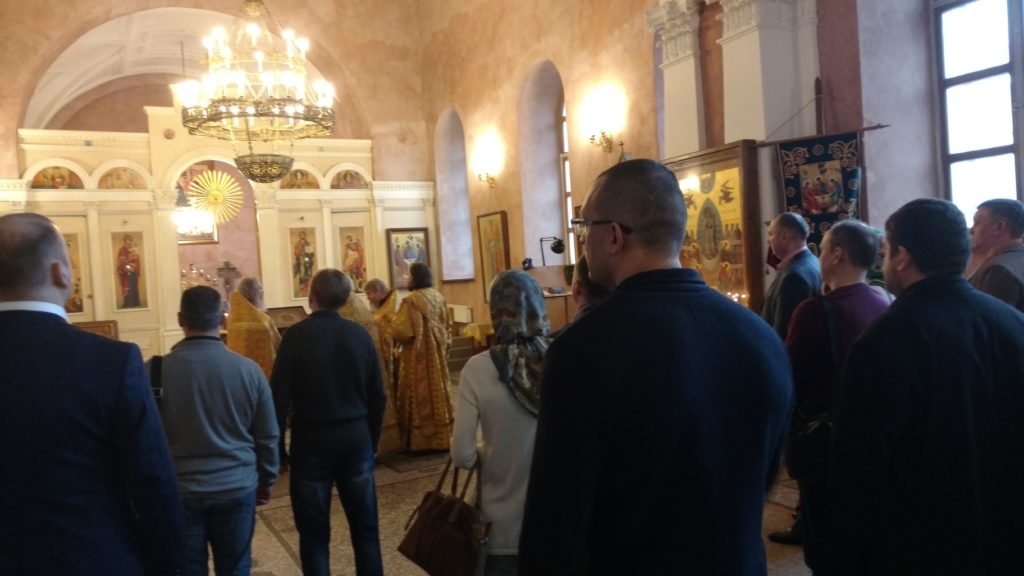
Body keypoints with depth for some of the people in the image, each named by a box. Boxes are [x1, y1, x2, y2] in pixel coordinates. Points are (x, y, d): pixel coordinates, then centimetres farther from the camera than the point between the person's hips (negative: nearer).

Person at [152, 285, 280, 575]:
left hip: (177, 492, 0)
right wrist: (266, 481, 17)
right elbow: (268, 436, 1)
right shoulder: (249, 369, -8)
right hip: (237, 489, 1)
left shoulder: (154, 370, -12)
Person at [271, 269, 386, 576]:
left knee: (314, 534, 9)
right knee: (365, 528, 14)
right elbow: (377, 396, 3)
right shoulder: (360, 334, 0)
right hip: (356, 438, 3)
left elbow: (279, 396, -11)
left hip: (312, 440, -3)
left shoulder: (296, 335, -10)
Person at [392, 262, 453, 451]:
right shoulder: (439, 297, 5)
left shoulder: (411, 301, -18)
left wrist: (394, 332, 0)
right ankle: (441, 438, 18)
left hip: (418, 355, -7)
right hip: (437, 353, 7)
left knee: (421, 395, 0)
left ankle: (421, 440, 5)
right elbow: (446, 327, 11)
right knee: (437, 391, 12)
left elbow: (402, 332, -22)